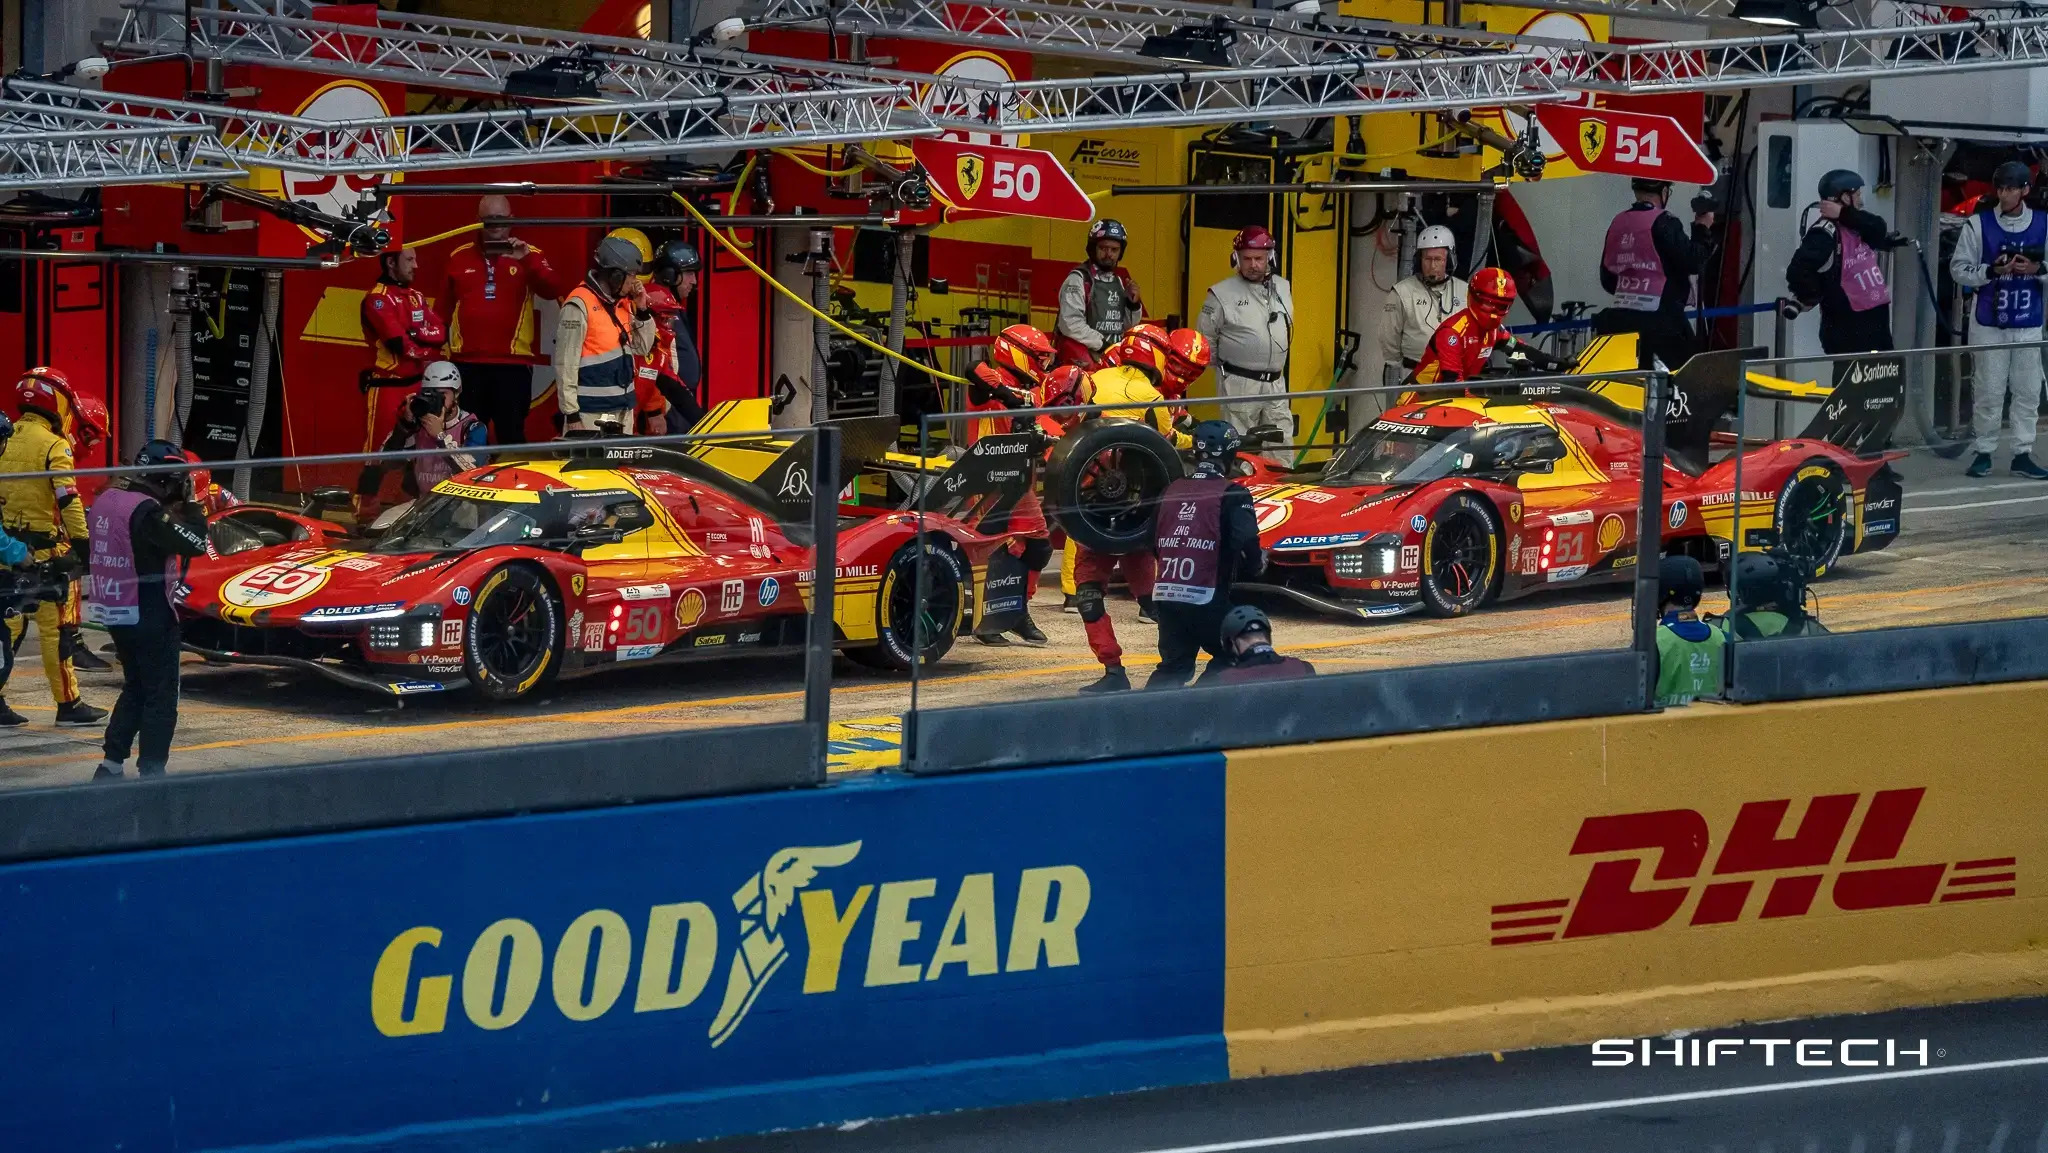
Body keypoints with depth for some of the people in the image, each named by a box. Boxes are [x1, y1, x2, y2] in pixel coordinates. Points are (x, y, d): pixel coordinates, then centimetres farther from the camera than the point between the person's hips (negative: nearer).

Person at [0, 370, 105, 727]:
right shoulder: (53, 446, -11)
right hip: (44, 547, -6)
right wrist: (82, 543, -16)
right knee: (54, 627, -1)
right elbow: (68, 499, -18)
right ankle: (68, 704, 3)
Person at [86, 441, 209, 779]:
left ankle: (111, 765, 19)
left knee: (135, 688, 21)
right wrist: (190, 503, -8)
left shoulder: (106, 500, 5)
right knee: (161, 696, 0)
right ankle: (151, 772, -2)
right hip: (150, 616, -8)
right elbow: (195, 544, -20)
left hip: (115, 611, 8)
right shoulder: (147, 511, -20)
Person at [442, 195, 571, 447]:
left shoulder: (529, 255, 5)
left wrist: (528, 260, -22)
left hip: (513, 363, -2)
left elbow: (555, 290, -10)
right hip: (466, 364, 2)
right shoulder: (459, 258, 11)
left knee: (512, 437, -1)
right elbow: (444, 308, 12)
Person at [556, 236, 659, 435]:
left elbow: (642, 348, 21)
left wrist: (642, 310, 6)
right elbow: (566, 365, -15)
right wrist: (571, 414, -17)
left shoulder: (623, 303, 12)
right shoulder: (579, 306, -13)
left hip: (623, 410, 8)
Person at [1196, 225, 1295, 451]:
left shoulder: (1283, 288, 9)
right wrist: (1226, 368, 5)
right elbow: (1204, 340, 0)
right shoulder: (1222, 293, -7)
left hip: (1276, 384, 5)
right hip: (1238, 386, -5)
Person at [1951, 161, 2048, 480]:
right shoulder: (1979, 224, -3)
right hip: (1989, 323, -2)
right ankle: (1983, 452, 12)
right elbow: (1959, 269, -2)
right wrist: (1992, 271, -17)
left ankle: (2022, 454, 12)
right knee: (1989, 392, 1)